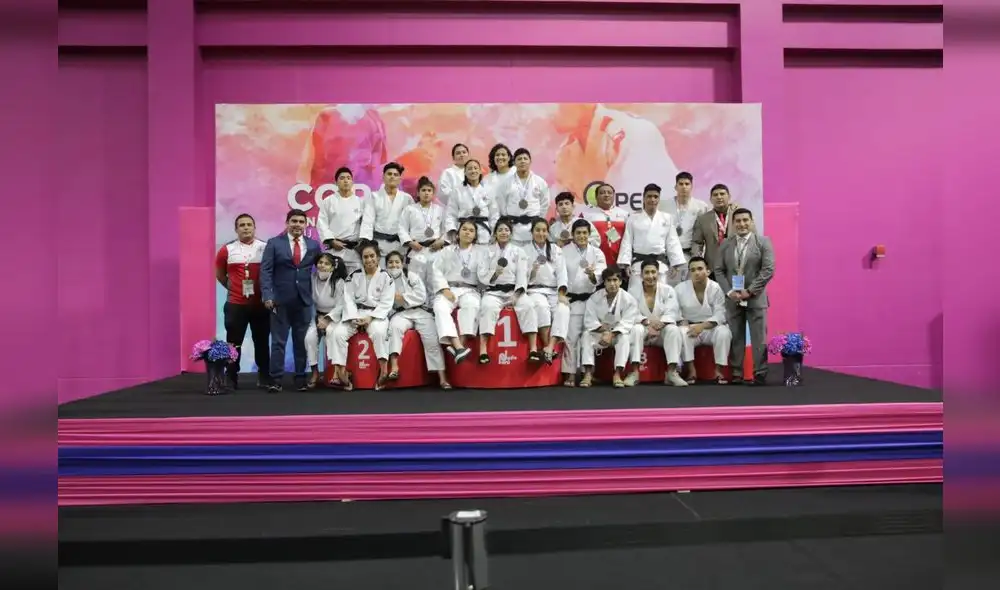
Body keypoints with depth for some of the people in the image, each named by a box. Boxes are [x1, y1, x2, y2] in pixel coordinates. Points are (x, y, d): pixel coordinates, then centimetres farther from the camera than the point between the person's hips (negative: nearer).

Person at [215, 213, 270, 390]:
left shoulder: (266, 248, 0)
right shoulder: (227, 250, 1)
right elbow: (220, 274, 14)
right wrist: (232, 287, 8)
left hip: (260, 304, 0)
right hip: (235, 304, 0)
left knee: (261, 341, 8)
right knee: (234, 342, 4)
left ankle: (264, 377, 17)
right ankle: (231, 378, 12)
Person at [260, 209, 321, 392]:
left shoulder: (313, 245, 9)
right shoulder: (274, 243, 2)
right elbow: (266, 271, -3)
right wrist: (267, 295, -13)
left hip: (304, 300, 2)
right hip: (280, 300, -2)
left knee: (302, 341, 6)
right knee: (278, 341, 1)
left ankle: (300, 378, 13)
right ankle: (276, 379, 4)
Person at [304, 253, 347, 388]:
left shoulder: (339, 282, -13)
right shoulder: (313, 279, -2)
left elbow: (340, 306, -11)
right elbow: (312, 301, 3)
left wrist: (327, 319, -18)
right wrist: (319, 317, -10)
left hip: (334, 316, -3)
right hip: (318, 315, 4)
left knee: (331, 333, -34)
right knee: (310, 337, -22)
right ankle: (315, 371, -12)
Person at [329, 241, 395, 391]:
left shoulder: (386, 277, 1)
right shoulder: (354, 276, 8)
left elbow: (386, 303, -5)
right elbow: (348, 299, 2)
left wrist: (370, 318, -18)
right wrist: (355, 318, -14)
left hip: (377, 314, -3)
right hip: (355, 314, 3)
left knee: (378, 332, -38)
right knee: (338, 333, -25)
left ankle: (384, 370, -32)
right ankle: (340, 372, -24)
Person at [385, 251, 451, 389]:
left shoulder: (412, 276, 10)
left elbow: (421, 296, -2)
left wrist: (402, 298, -6)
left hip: (419, 311, 0)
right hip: (400, 314, 0)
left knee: (431, 339, -20)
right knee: (394, 326, -35)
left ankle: (442, 378, -21)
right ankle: (394, 367, -43)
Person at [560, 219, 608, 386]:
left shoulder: (597, 253, 4)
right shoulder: (564, 251, 2)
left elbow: (600, 276, -8)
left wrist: (592, 274, -30)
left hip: (591, 300, 2)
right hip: (571, 300, -2)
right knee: (572, 336, -6)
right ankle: (570, 374, -2)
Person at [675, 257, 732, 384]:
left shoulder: (716, 288, -8)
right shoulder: (680, 288, -5)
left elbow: (720, 314, -14)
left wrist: (702, 326, -28)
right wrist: (683, 322, -23)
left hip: (711, 327, 0)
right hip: (690, 327, 0)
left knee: (723, 332, -32)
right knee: (682, 333, -33)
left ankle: (718, 370, -20)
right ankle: (691, 370, -26)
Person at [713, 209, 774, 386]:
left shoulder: (763, 242, 1)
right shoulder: (725, 245, 10)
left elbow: (768, 270, -7)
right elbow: (719, 271, 7)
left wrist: (750, 291, -13)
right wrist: (729, 292, -8)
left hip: (755, 298, -3)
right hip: (732, 298, 3)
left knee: (759, 337, -2)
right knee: (735, 338, 4)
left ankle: (760, 374, 3)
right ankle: (736, 374, 10)